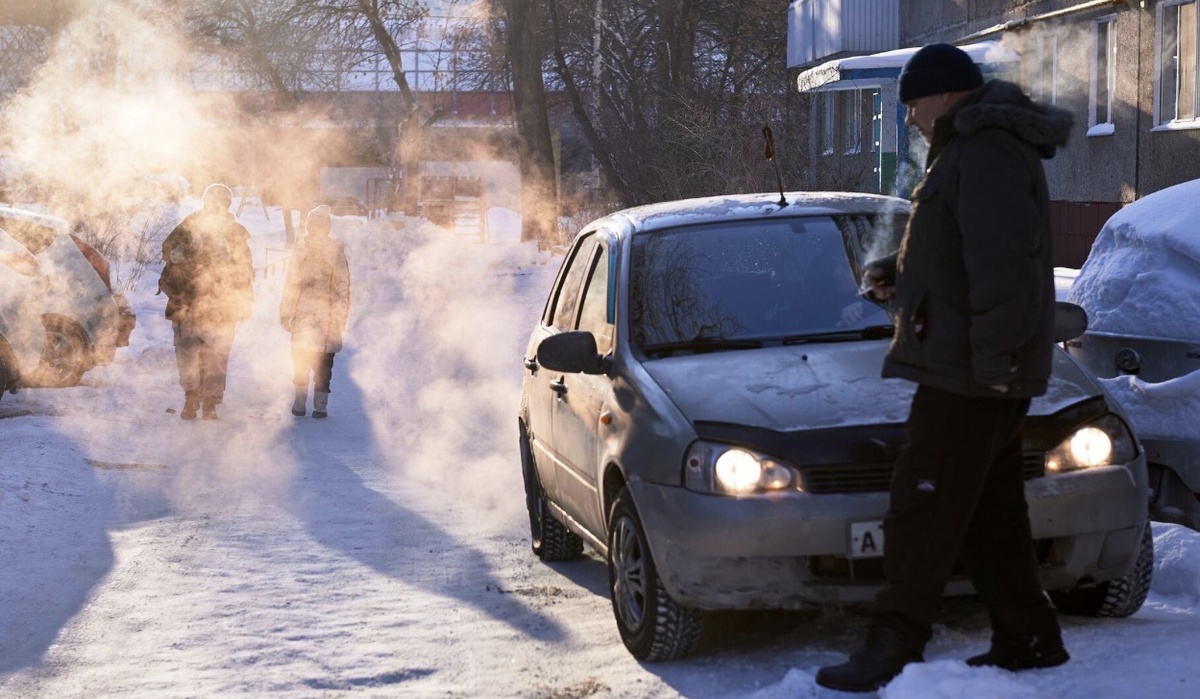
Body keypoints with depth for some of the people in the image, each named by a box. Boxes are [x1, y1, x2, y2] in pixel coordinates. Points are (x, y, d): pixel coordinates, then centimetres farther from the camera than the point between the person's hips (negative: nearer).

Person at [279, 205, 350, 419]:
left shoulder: (335, 251, 0)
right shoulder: (300, 250, 8)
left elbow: (342, 286, 0)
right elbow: (290, 284, 14)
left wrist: (340, 316, -4)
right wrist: (285, 312, 11)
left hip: (326, 317, -2)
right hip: (302, 313, 2)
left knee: (323, 362, -1)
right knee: (300, 358, 2)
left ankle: (321, 405, 6)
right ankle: (299, 402, 13)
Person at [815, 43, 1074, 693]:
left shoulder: (987, 153, -16)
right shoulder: (965, 152, 20)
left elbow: (1003, 261, -25)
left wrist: (992, 353, -27)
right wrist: (895, 273, 11)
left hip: (967, 371, -11)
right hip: (972, 370, 11)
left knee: (922, 506, -8)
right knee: (990, 507, 14)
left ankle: (892, 646, -5)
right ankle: (1027, 639, 20)